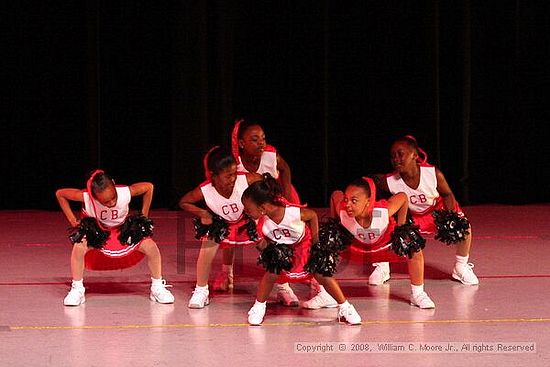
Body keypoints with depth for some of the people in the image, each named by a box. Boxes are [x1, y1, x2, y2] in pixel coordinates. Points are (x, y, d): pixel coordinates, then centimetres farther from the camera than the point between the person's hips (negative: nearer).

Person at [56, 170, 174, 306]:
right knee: (79, 247, -32)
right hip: (97, 232, -1)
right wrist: (73, 221, -18)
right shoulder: (86, 197, -34)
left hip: (123, 229, 1)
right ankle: (77, 290, -15)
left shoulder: (125, 192, -32)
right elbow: (59, 193, -18)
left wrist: (144, 216, -9)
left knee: (151, 247, -19)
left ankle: (158, 288, 3)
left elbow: (149, 187, -12)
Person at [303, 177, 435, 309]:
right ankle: (325, 295, 5)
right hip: (357, 243, 1)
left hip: (387, 242, -1)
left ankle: (418, 294, 3)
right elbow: (335, 195, -13)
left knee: (414, 251, -21)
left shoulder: (384, 211, -42)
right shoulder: (342, 211, -37)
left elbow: (403, 197, -22)